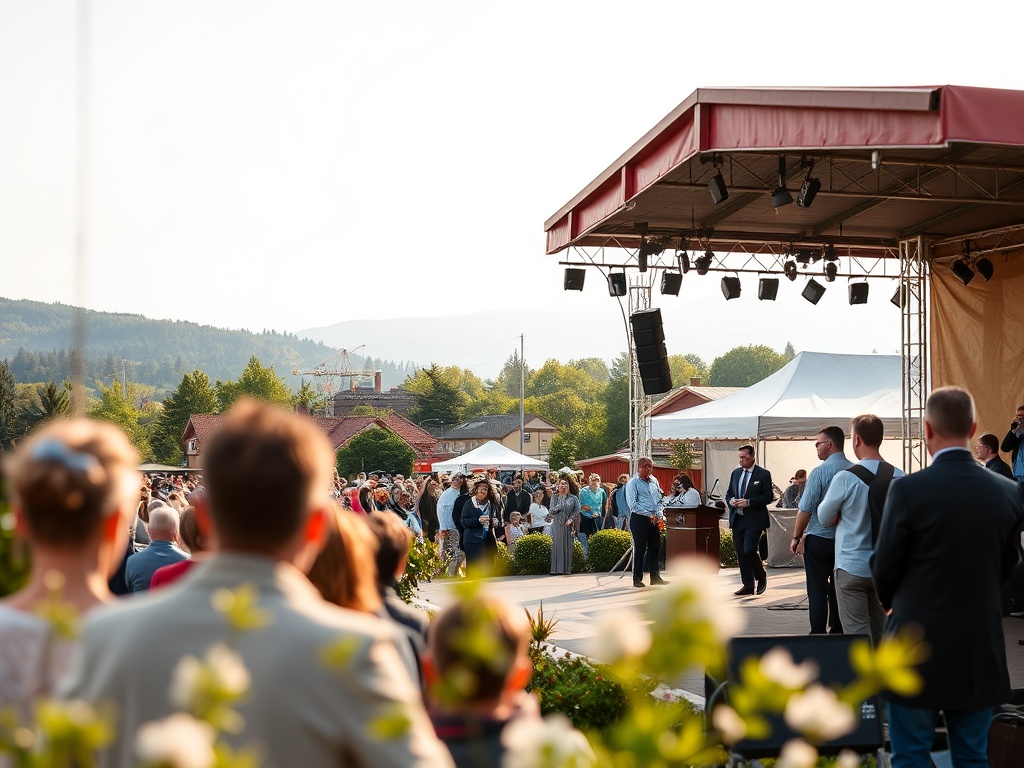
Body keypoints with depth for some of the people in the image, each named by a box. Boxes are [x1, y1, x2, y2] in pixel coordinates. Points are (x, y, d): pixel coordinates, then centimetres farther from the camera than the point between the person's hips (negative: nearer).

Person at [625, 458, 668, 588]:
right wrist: (649, 515, -15)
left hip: (654, 520, 6)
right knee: (639, 549, -3)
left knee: (655, 548, 8)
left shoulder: (654, 481, 14)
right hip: (639, 519, -6)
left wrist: (660, 515, 4)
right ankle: (637, 579, 3)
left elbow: (659, 499, 20)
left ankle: (655, 577, 16)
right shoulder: (633, 483, -6)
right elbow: (633, 504, -12)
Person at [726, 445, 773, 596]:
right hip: (737, 519, 6)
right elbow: (729, 493, 19)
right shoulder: (736, 473, 13)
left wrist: (748, 502, -18)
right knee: (740, 553, 6)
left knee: (749, 549, -17)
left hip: (754, 520, -6)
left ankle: (761, 577, 8)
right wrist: (731, 501, -5)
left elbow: (768, 497, -8)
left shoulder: (763, 474, -5)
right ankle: (748, 585, 13)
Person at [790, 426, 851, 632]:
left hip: (819, 540, -5)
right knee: (837, 590, 14)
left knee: (817, 591, 1)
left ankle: (818, 635, 0)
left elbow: (805, 509, -13)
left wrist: (796, 537, -1)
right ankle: (837, 632, 19)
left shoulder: (820, 472, -14)